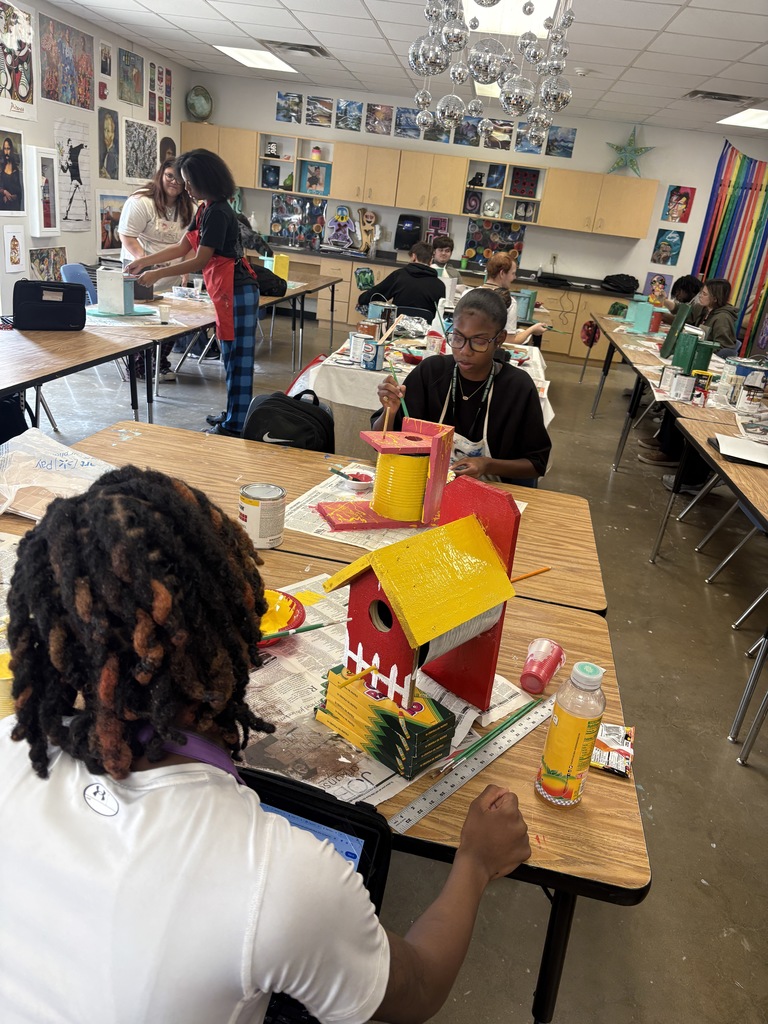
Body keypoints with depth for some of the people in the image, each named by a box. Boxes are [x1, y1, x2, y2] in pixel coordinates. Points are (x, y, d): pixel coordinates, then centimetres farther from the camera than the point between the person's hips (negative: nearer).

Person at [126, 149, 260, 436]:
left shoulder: (217, 212, -16)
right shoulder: (206, 209, 14)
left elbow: (200, 261, -17)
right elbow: (182, 248, 18)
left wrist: (159, 274, -11)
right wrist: (144, 261, 14)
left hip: (236, 291, -10)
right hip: (226, 291, 10)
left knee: (238, 356, -5)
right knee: (231, 355, 15)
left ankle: (235, 426, 1)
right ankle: (234, 413, 26)